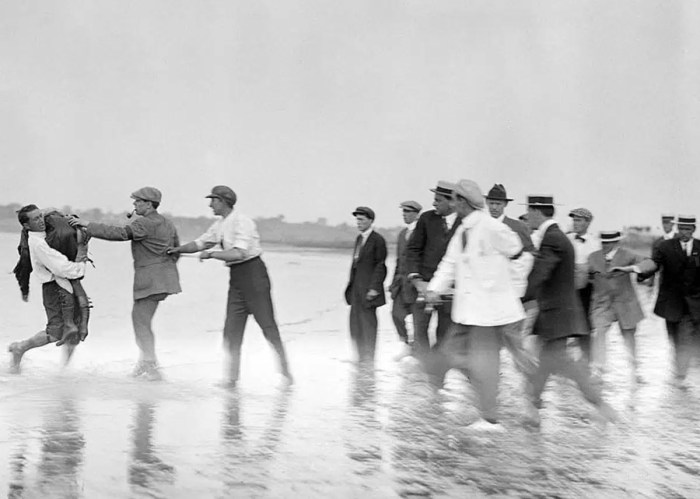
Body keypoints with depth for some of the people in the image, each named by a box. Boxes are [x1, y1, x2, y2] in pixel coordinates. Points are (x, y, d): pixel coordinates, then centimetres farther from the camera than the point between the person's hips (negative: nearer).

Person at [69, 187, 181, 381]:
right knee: (139, 316, 19)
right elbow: (176, 250, 18)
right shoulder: (167, 224, 12)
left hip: (150, 279, -9)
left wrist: (87, 225, -19)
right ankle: (146, 359, 23)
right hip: (165, 277, 9)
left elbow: (118, 233, -22)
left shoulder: (143, 224, -15)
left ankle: (152, 369, -1)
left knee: (142, 321, -2)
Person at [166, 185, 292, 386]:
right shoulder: (220, 225, 12)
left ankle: (285, 369, 4)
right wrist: (178, 249, 8)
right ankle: (232, 377, 5)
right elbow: (200, 243, 22)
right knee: (232, 328, 2)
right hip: (236, 277, 8)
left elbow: (238, 253, -25)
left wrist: (211, 254, -19)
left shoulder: (242, 223, -16)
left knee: (267, 323, -7)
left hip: (252, 272, -8)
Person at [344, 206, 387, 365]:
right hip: (356, 288, 8)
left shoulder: (378, 240, -10)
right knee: (355, 321, 8)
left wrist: (374, 288, -17)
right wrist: (351, 284, 14)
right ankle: (360, 356, 15)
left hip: (368, 288, -8)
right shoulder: (359, 239, 15)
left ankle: (368, 358, 4)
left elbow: (380, 265, -12)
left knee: (368, 322, -3)